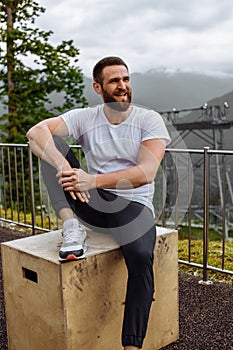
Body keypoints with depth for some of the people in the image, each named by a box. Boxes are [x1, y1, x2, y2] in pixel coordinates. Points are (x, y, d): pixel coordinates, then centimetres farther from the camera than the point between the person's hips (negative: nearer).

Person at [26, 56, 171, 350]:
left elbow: (146, 173, -19)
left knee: (142, 258, -35)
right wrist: (64, 169, -35)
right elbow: (35, 132, -16)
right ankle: (72, 228, -23)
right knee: (51, 143, -14)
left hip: (133, 207, -2)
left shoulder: (149, 120, -3)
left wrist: (93, 180, -30)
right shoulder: (84, 118, 1)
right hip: (92, 203, 2)